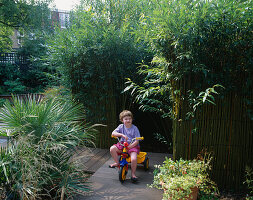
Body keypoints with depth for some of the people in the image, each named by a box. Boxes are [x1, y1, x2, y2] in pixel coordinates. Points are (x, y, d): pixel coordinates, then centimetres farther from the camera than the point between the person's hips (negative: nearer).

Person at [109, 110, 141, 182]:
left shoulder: (134, 128, -5)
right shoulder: (121, 126, 2)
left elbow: (137, 141, -9)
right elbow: (113, 133, -11)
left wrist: (129, 146, -21)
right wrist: (122, 135, -26)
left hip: (133, 145, -3)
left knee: (134, 159, -29)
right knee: (112, 149, -21)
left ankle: (133, 174, -4)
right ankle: (117, 162, 4)